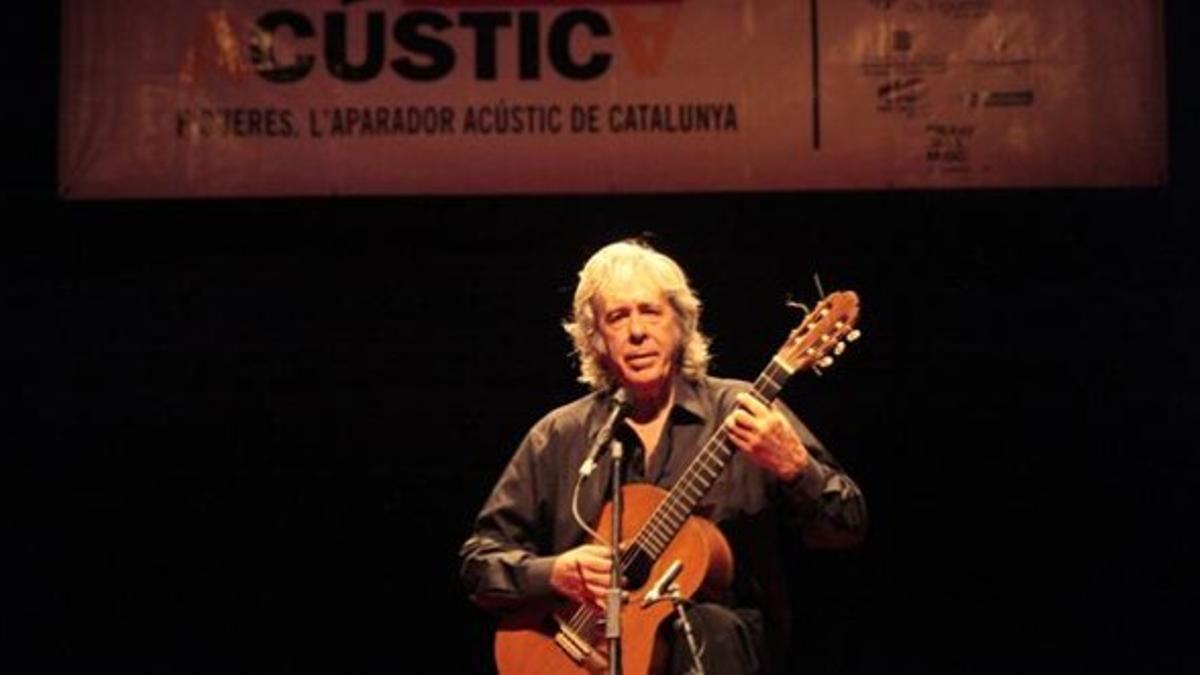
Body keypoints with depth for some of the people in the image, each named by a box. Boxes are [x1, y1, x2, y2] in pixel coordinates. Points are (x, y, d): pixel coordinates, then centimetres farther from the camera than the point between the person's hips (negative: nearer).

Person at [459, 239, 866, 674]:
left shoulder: (741, 412, 3)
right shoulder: (558, 438, 8)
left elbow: (847, 529, -2)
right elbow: (479, 560, 9)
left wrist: (792, 466, -23)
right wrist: (554, 573, -12)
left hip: (723, 635, -1)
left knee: (706, 630, -34)